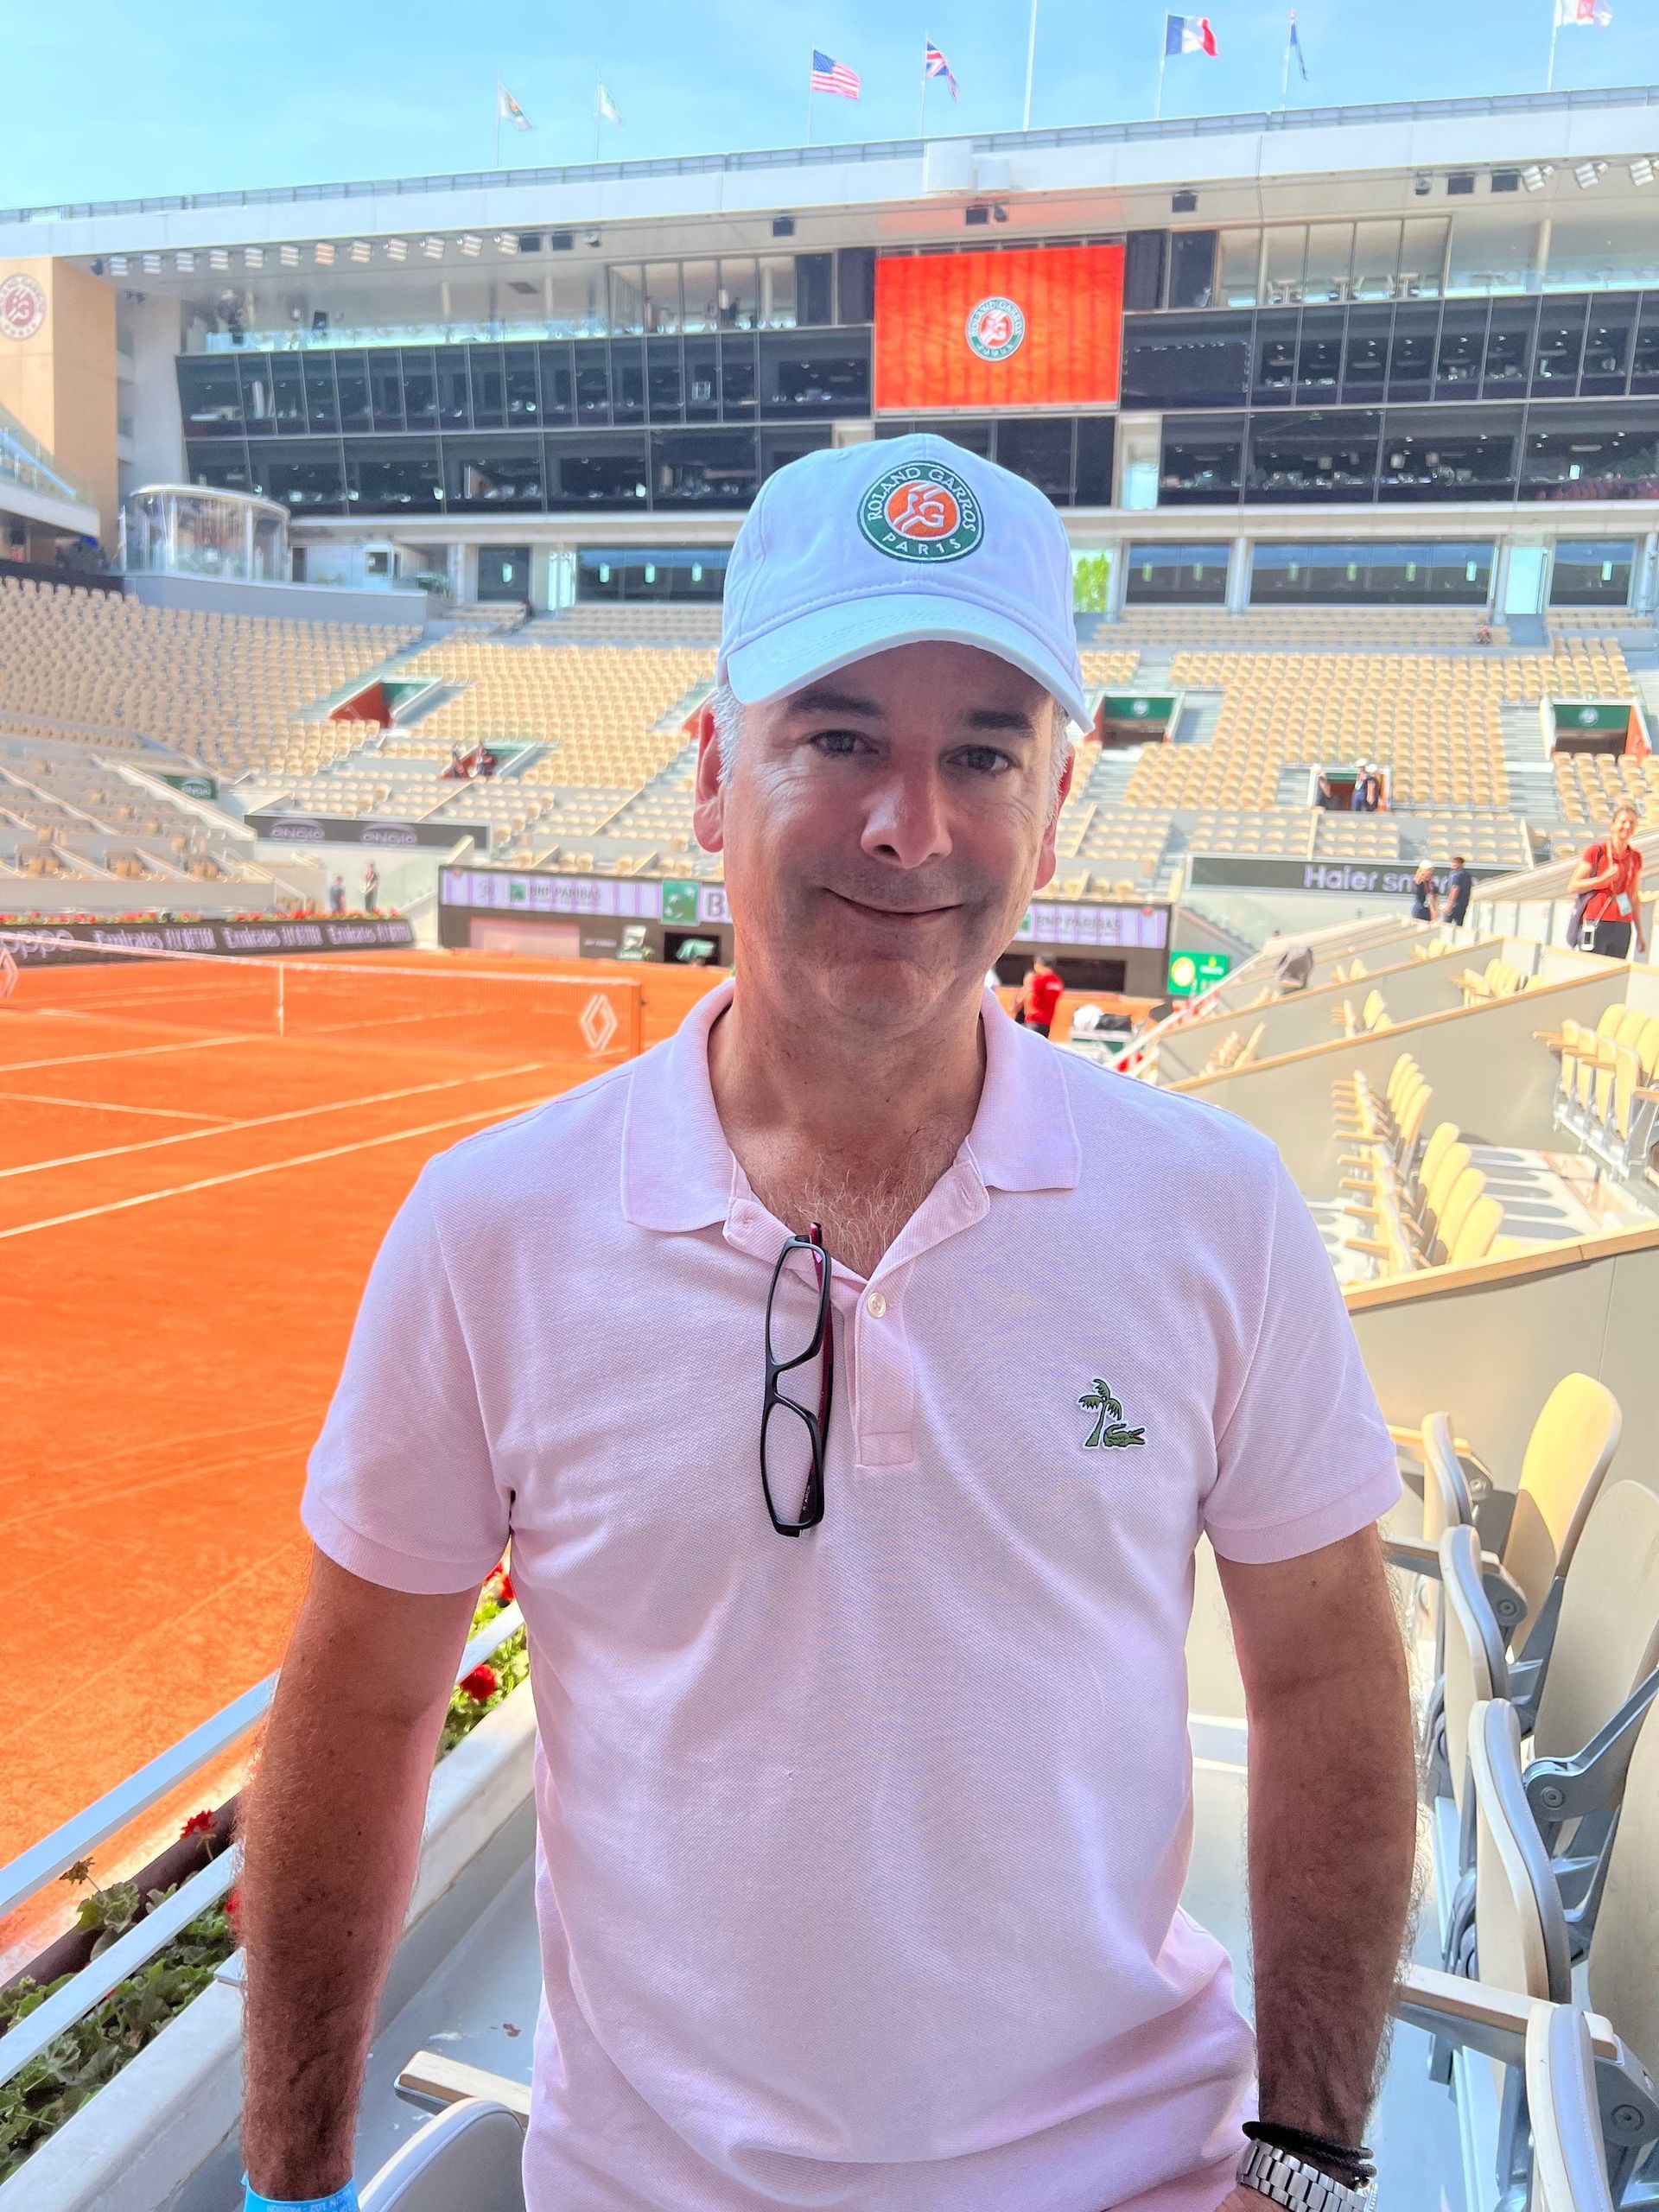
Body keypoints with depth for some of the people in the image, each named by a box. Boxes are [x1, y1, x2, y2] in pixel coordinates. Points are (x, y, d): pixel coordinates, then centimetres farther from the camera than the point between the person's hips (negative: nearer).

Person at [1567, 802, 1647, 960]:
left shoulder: (1635, 858, 12)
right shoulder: (1597, 851, -2)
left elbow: (1635, 898, 19)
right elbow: (1572, 886, -4)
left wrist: (1640, 933, 19)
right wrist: (1604, 879, -15)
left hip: (1623, 928, 4)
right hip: (1596, 925, -4)